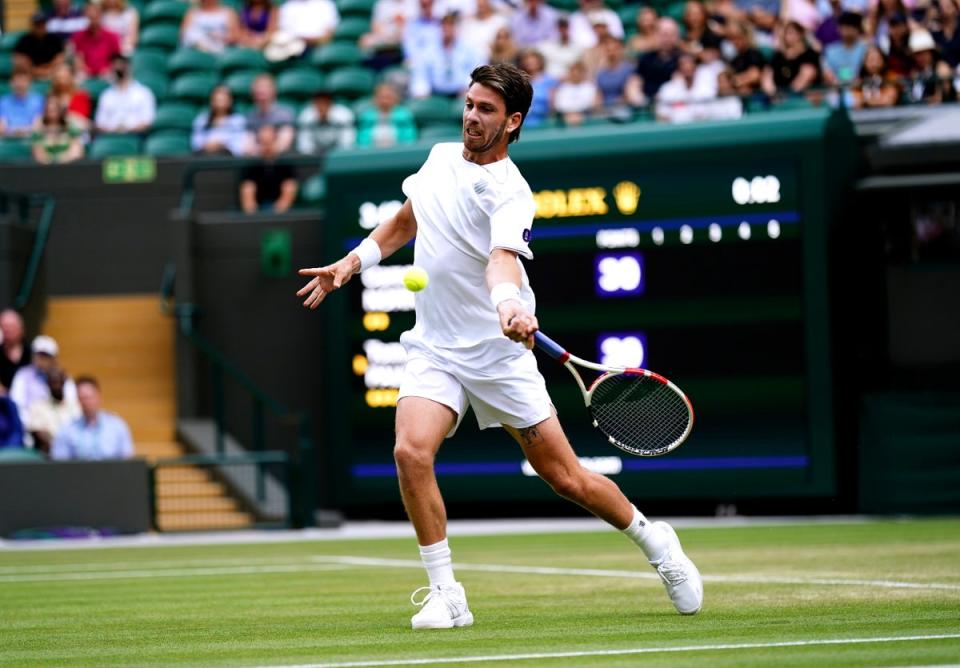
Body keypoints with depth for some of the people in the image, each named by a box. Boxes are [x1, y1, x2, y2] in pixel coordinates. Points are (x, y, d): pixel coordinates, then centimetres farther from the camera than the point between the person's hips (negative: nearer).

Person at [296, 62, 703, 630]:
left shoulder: (508, 191, -16)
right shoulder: (441, 158, 5)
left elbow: (503, 258, -35)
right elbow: (407, 221, 25)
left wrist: (509, 305, -55)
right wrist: (351, 263, 19)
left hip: (498, 351, -5)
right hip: (434, 349, 5)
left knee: (566, 478, 0)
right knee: (412, 451, -22)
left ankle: (652, 538, 28)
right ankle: (446, 596, -13)